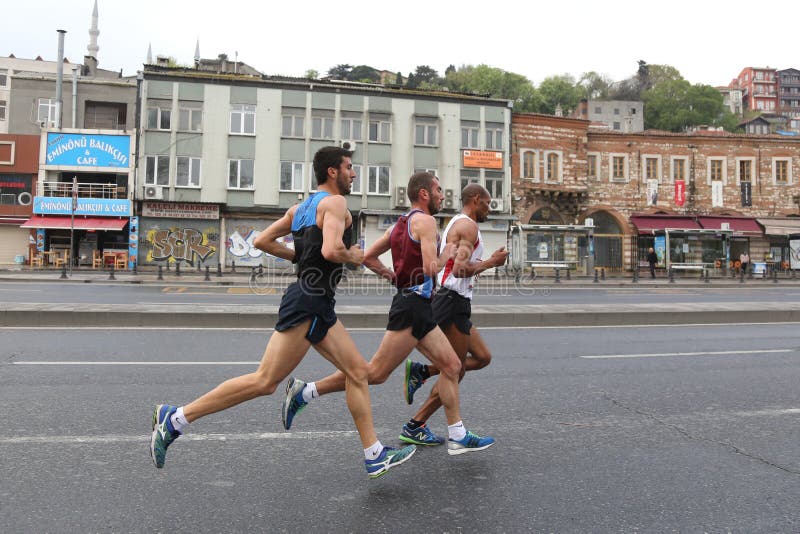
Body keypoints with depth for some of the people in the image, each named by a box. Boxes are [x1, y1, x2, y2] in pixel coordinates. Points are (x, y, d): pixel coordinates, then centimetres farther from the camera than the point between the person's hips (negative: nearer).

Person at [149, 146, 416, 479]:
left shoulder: (301, 207, 17)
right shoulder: (335, 202, -9)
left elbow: (262, 241, 17)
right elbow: (332, 250, -27)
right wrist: (354, 257, -6)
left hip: (318, 305, 10)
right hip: (308, 304, -10)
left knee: (358, 371, 9)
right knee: (265, 381, -6)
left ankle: (374, 457, 14)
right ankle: (176, 418, 5)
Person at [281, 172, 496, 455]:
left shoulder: (400, 224, 18)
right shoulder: (424, 220, -9)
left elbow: (368, 258, 17)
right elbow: (431, 268, -20)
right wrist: (447, 255, -1)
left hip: (419, 307, 10)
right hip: (412, 304, -10)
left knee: (451, 365, 10)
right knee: (376, 372, -6)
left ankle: (458, 437, 16)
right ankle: (304, 391, 1)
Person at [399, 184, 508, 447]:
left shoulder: (455, 224, 22)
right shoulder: (468, 225, -11)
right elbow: (461, 269, -23)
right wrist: (491, 262, -11)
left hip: (450, 301, 10)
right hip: (453, 302, -10)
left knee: (482, 357, 13)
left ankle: (420, 371, 10)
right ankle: (415, 427, 7)